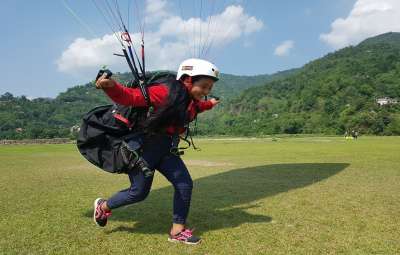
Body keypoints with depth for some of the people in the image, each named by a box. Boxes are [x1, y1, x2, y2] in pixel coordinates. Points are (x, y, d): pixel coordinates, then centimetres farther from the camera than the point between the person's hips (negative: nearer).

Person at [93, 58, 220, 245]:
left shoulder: (191, 101, 3)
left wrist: (208, 104, 40)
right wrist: (111, 86, -47)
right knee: (139, 192, 5)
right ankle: (103, 206, 34)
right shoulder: (164, 93, -24)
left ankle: (177, 231, 15)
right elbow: (129, 97, -28)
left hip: (166, 150, 8)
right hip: (144, 148, -8)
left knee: (185, 185, -1)